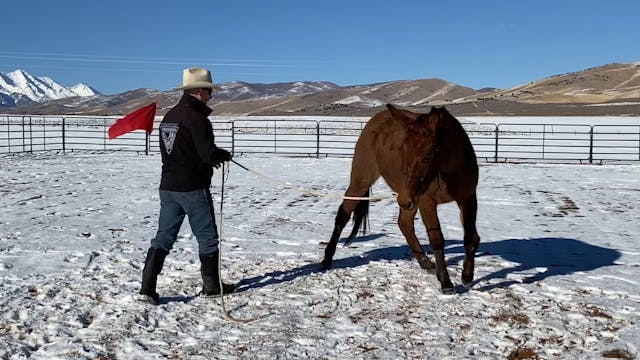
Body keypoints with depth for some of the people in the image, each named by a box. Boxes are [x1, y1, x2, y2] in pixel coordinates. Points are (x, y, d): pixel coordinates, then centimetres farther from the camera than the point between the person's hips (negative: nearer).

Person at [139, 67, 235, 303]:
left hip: (168, 186, 7)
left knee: (164, 237, 9)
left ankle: (147, 287, 3)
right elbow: (208, 153, -22)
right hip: (193, 188, -7)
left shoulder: (169, 116, 12)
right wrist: (224, 155, 0)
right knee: (207, 237, 8)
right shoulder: (196, 118, -15)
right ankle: (211, 285, 20)